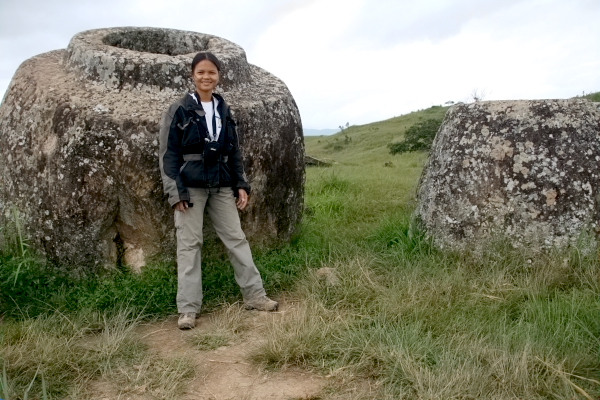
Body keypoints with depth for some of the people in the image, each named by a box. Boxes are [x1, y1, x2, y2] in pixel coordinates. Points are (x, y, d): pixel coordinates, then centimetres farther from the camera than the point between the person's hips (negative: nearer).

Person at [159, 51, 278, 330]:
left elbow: (234, 152, 15)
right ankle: (188, 308, 7)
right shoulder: (179, 111, -2)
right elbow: (168, 153, -5)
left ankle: (254, 295, 16)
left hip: (221, 186, 4)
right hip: (190, 186, -4)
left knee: (237, 238, 6)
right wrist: (176, 191, -12)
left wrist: (241, 185, 8)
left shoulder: (223, 110, 11)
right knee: (189, 244, -1)